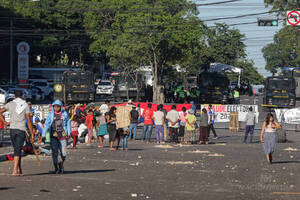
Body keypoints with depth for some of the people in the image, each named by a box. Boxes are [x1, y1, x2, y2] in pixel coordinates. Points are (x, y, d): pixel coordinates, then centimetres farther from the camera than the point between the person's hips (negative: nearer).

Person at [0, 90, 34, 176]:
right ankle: (15, 170, -17)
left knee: (17, 150, 14)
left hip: (12, 129, 2)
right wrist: (32, 134, 1)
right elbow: (29, 121, -1)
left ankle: (19, 170, 15)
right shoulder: (25, 105, 3)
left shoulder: (10, 104, 7)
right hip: (21, 130, -2)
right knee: (17, 150, -5)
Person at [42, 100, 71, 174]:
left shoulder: (64, 114, 4)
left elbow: (68, 123, 13)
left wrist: (69, 133, 8)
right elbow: (46, 125, 0)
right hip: (53, 136, 0)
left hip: (62, 136, 0)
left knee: (63, 153, -1)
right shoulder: (51, 115, 2)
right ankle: (56, 168, 8)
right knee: (54, 152, -3)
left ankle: (61, 164, 28)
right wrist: (43, 135, -7)